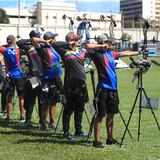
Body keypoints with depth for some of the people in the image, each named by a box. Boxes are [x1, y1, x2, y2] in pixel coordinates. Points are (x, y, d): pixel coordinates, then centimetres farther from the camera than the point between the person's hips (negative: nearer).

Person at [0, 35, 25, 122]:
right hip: (19, 76, -1)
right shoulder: (17, 50, -8)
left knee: (9, 97, 6)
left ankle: (8, 116, 7)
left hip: (10, 76, 1)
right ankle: (22, 116, 8)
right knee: (21, 97, 6)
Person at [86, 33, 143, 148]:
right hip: (103, 88, -7)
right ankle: (97, 140, 2)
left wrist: (138, 52, 32)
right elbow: (88, 46, -25)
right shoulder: (97, 53, -6)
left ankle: (110, 138, 23)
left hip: (113, 88, 7)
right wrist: (101, 46, -13)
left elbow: (125, 53, 27)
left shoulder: (111, 53, 14)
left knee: (111, 114, 13)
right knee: (100, 115, -4)